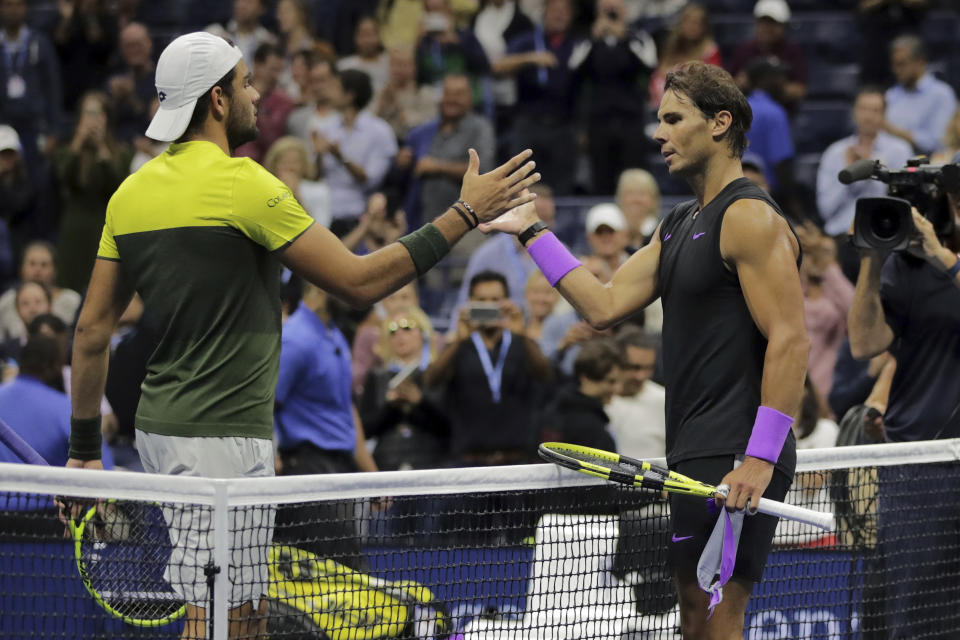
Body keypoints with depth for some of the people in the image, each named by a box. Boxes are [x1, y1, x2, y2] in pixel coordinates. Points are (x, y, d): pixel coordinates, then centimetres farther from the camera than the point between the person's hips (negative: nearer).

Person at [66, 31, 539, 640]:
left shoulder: (132, 193, 9)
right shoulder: (245, 183, -14)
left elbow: (92, 331, 11)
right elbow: (358, 280, -12)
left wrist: (85, 448, 18)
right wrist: (465, 214, -6)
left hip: (162, 428, 9)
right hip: (223, 436, -9)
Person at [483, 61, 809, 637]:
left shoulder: (751, 218, -10)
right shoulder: (678, 225, 20)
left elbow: (790, 341, -17)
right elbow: (606, 306, 19)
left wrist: (759, 460, -24)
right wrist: (532, 232, 19)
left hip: (735, 460, -10)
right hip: (695, 459, 10)